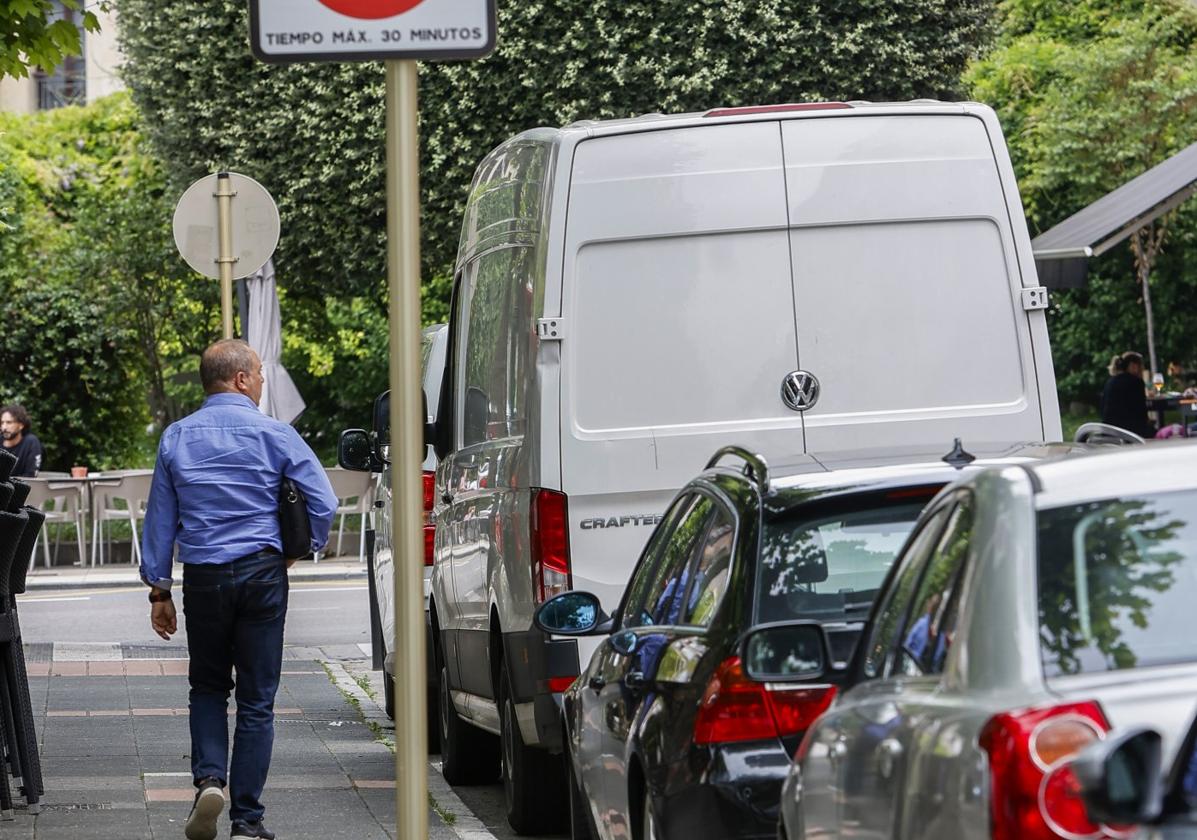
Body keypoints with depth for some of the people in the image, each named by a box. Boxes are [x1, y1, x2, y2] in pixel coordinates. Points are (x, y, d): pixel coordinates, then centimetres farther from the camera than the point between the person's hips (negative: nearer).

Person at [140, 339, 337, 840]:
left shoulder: (177, 438, 5)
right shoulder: (274, 435, -3)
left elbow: (160, 517, 6)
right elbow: (323, 502, -8)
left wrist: (159, 588, 10)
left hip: (203, 576, 2)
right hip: (262, 573, -2)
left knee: (208, 687, 19)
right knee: (256, 699, 4)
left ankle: (209, 780, -4)